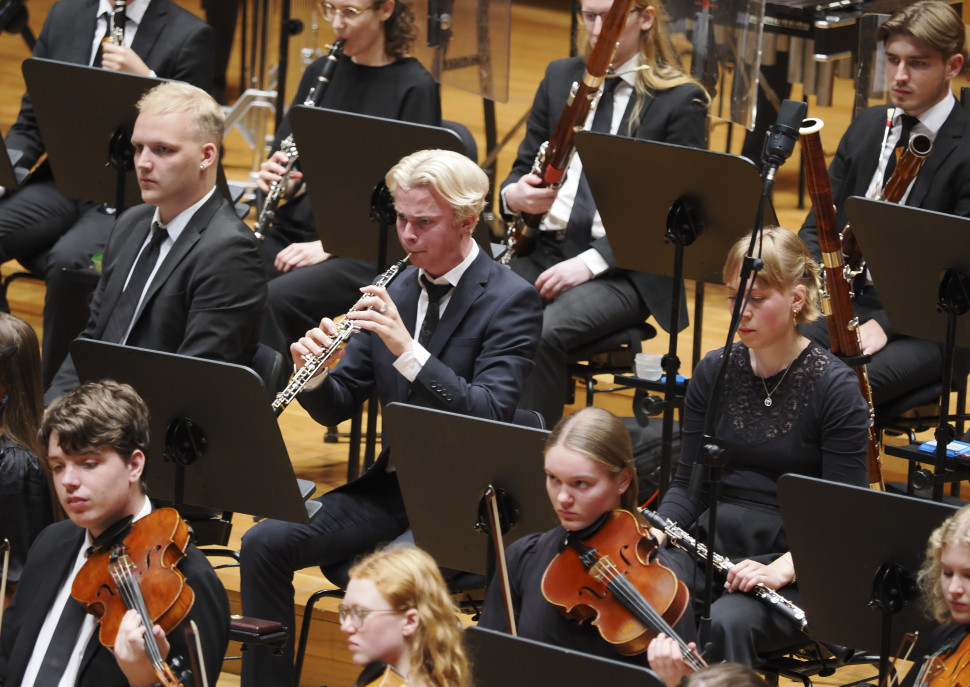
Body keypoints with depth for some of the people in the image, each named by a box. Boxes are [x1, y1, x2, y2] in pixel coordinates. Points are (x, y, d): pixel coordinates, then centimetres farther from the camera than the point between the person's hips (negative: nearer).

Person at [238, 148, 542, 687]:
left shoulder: (510, 300, -10)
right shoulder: (396, 289, 9)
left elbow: (491, 415, -23)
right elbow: (337, 409, 9)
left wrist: (407, 350, -31)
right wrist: (316, 374, -15)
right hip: (392, 482, 6)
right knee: (264, 543, -10)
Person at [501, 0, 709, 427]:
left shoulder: (681, 100, -1)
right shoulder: (560, 77, 15)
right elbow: (524, 165, 19)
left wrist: (592, 261, -17)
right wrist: (513, 195, -7)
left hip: (621, 266, -5)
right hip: (545, 248, 5)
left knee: (544, 332, -34)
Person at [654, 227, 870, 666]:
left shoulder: (835, 387, -6)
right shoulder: (714, 372, 8)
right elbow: (689, 482, 11)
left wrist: (782, 569, -25)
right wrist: (653, 534, -10)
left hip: (795, 562, -4)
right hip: (712, 542, 4)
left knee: (729, 621, -36)